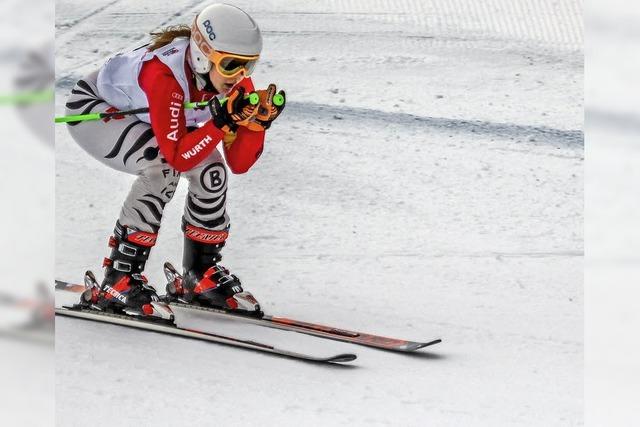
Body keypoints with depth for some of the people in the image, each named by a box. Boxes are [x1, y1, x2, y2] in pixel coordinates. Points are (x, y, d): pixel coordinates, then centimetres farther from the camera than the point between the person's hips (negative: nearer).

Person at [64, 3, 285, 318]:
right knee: (163, 167, -31)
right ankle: (117, 281, -25)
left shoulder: (235, 80, -19)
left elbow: (239, 165, -16)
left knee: (211, 169, -10)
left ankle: (201, 274, 8)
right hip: (91, 109, -7)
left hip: (137, 114, 7)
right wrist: (222, 122, -47)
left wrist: (258, 122, -32)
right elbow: (178, 158, -39)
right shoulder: (165, 74, -39)